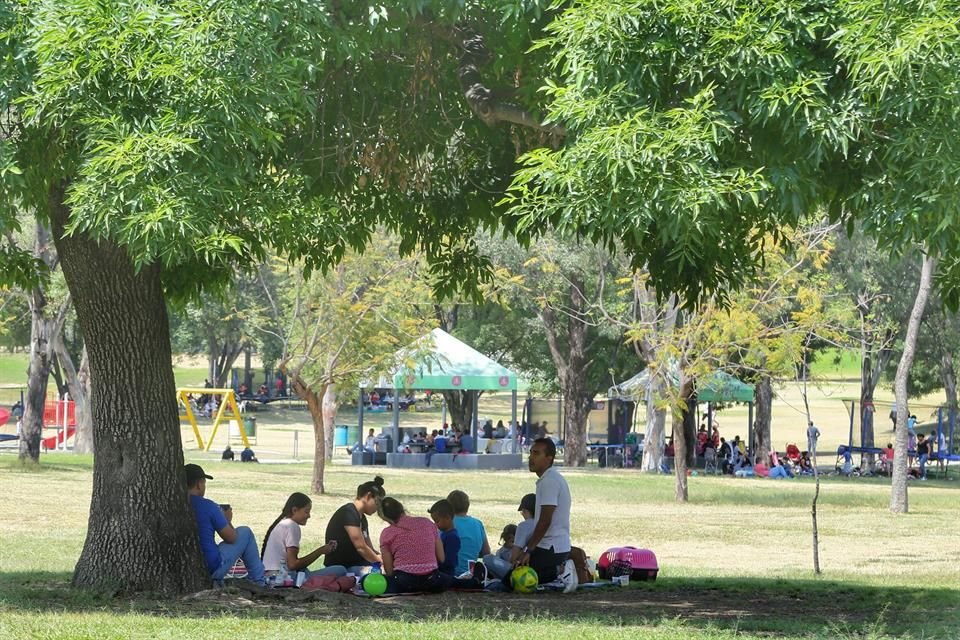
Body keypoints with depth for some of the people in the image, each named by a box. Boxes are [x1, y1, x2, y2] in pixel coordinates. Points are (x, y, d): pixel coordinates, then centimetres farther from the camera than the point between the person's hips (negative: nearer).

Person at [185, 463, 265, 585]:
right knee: (246, 532, 13)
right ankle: (258, 582, 20)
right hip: (211, 569, -6)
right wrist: (227, 521, 14)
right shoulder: (207, 506, -16)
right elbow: (231, 538, -7)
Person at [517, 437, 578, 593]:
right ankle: (560, 569, 5)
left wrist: (529, 550, -19)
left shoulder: (549, 481, -16)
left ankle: (558, 571, -10)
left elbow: (545, 521, -22)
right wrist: (528, 547, 19)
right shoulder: (553, 478, 17)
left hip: (550, 549, -10)